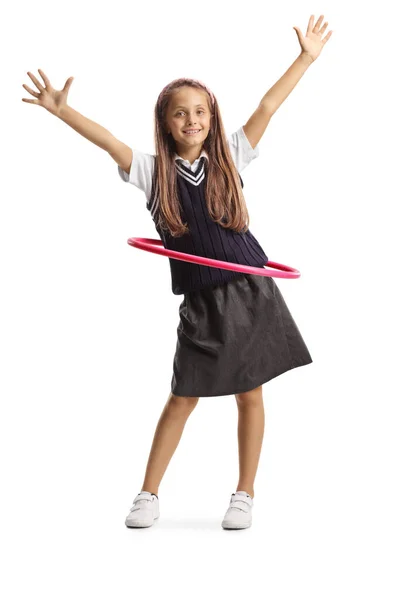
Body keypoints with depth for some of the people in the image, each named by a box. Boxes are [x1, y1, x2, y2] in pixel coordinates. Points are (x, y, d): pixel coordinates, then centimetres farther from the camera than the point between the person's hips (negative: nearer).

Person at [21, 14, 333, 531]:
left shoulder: (229, 158, 1)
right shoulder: (155, 172, -1)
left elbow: (267, 107, 0)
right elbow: (107, 140, -11)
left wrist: (307, 57, 1)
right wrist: (60, 109, -23)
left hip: (250, 292, 1)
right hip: (201, 302, 0)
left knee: (250, 394, 6)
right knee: (182, 397, 6)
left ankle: (244, 495, 18)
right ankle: (148, 496, 17)